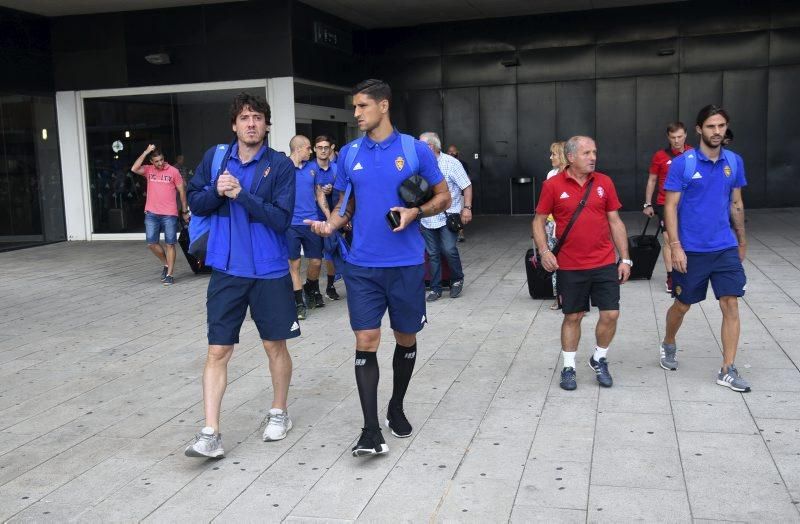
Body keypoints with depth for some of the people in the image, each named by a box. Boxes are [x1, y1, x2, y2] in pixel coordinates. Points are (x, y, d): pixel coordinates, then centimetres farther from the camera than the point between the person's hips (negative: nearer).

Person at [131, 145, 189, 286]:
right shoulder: (148, 170, 5)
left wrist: (185, 211, 4)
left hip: (170, 214, -3)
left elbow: (182, 191, 3)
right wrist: (146, 152, -13)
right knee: (151, 243, 1)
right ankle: (166, 264, 25)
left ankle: (169, 274, 7)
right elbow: (134, 169, -14)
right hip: (151, 214, 3)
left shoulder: (173, 171, -2)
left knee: (170, 244, 1)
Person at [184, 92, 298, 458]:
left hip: (270, 271, -2)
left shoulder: (281, 165, -6)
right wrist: (216, 191, -11)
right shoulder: (214, 158, 4)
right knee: (218, 350, 0)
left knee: (274, 345, 12)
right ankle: (211, 434, 5)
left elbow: (281, 219, -13)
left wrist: (241, 194, -20)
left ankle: (279, 413, 32)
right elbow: (195, 203, 9)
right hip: (227, 270, 2)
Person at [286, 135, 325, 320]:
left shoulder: (312, 167, 9)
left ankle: (311, 290, 35)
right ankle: (299, 303, 11)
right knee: (293, 264, 2)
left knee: (316, 261, 8)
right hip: (290, 223, -4)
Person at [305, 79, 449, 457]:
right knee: (366, 341, -5)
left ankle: (396, 408, 34)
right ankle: (370, 430, 1)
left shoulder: (415, 149, -2)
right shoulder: (349, 153, 6)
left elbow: (443, 197, 3)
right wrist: (331, 224, -7)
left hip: (406, 264, -1)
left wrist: (415, 212, -16)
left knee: (406, 339, 12)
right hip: (362, 265, 1)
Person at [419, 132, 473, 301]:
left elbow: (467, 186, -4)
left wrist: (467, 208, -11)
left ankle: (457, 280, 12)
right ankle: (435, 288, 16)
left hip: (448, 216, -4)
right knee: (433, 254, 7)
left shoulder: (450, 163, -5)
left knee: (449, 249, -13)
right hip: (427, 218, 4)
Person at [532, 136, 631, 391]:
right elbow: (539, 221, 2)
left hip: (605, 263, 2)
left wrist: (625, 259, 3)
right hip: (569, 266, -2)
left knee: (610, 314, 0)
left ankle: (599, 360, 25)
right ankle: (569, 368, 23)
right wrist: (544, 251, -13)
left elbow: (615, 222, 6)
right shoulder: (553, 185, -5)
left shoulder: (604, 183, 2)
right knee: (572, 316, 8)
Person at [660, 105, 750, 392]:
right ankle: (668, 345, 39)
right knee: (682, 305, 11)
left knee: (731, 305, -3)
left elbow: (736, 204, 14)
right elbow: (670, 207, -9)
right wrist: (676, 246, -15)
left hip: (726, 248, 3)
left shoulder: (734, 161, 4)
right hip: (691, 250, -3)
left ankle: (727, 371, 6)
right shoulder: (682, 163, -9)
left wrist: (742, 241, 20)